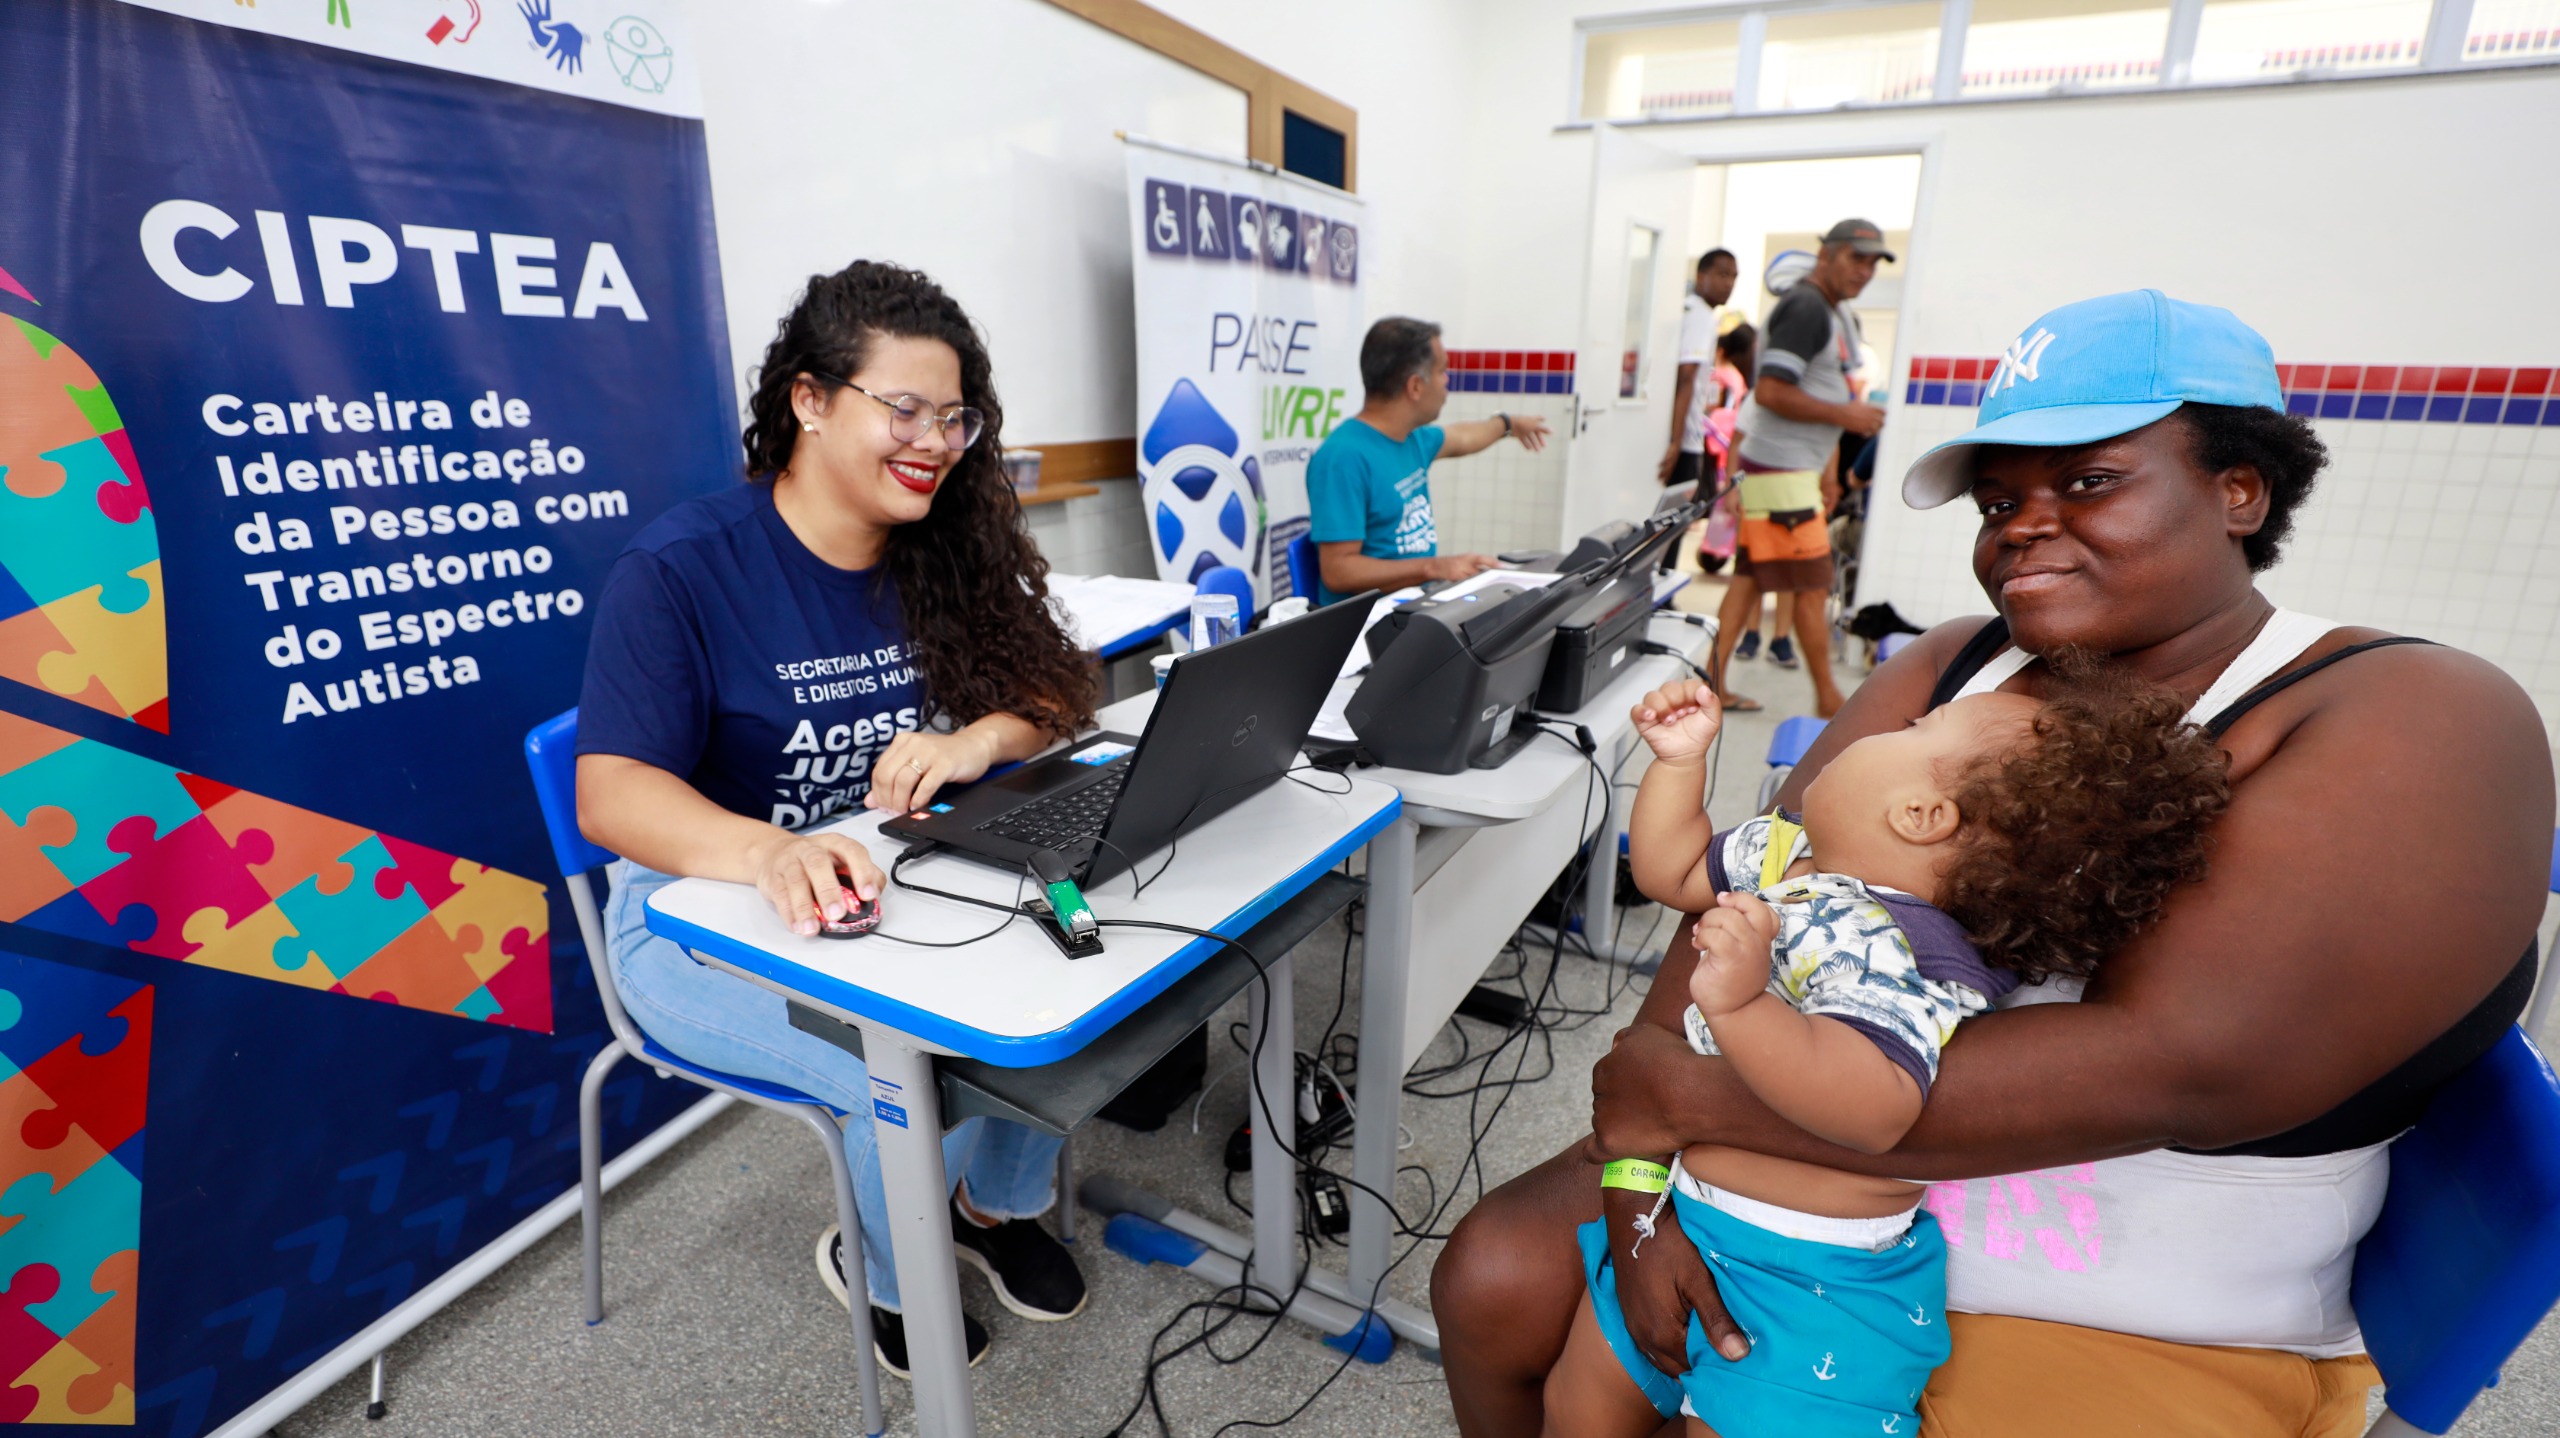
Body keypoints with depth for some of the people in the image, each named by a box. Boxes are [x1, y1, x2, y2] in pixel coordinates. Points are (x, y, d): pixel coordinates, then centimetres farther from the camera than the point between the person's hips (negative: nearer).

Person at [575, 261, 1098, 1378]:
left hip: (907, 889, 5)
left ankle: (1001, 1202, 15)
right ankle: (879, 1272, 11)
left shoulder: (947, 555, 1)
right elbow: (610, 792, -23)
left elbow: (1056, 695, 0)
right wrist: (765, 851, -45)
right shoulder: (682, 568, -14)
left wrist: (979, 737, -24)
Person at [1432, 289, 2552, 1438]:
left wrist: (1686, 1094, -27)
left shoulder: (2419, 727, -14)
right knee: (1496, 1279, -5)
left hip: (2129, 1339, -4)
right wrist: (1640, 1175, -20)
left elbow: (2167, 1066, -28)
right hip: (1803, 1180, 5)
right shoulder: (1949, 667, 1)